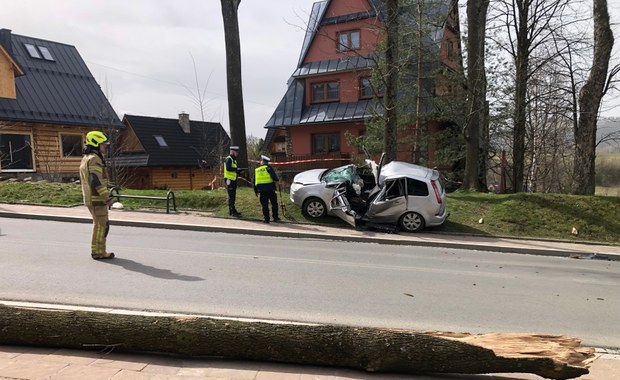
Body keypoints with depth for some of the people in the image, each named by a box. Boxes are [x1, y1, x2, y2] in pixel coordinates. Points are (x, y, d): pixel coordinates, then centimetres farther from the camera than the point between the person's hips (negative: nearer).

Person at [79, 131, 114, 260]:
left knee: (99, 224, 17)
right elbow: (96, 180, -24)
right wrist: (107, 197, -23)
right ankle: (98, 252, 0)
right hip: (97, 199, -10)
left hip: (89, 198, 10)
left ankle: (97, 250, 21)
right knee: (102, 225, -4)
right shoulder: (94, 159, -15)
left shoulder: (85, 159, 17)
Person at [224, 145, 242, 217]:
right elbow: (228, 168, -27)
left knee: (233, 196, 14)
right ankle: (233, 212, -8)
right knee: (231, 196, -9)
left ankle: (231, 211, 22)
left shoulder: (234, 160, 20)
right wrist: (236, 169, -23)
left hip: (233, 180, 10)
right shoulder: (228, 159, -12)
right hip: (229, 180, -10)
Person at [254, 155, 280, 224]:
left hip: (261, 190, 3)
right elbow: (274, 176, -17)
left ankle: (266, 219, 6)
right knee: (274, 203, 9)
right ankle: (275, 217, 11)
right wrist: (276, 180, 2)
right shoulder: (268, 167, -2)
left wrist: (256, 191, 24)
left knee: (265, 205, 7)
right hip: (270, 189, -3)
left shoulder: (256, 170, 13)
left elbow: (255, 181, 18)